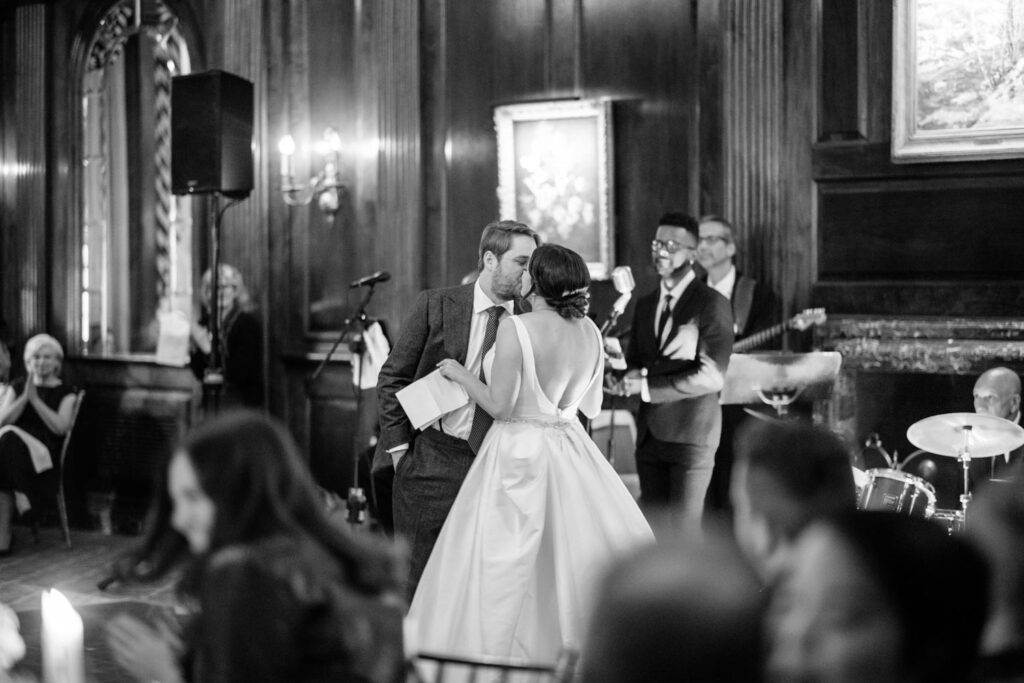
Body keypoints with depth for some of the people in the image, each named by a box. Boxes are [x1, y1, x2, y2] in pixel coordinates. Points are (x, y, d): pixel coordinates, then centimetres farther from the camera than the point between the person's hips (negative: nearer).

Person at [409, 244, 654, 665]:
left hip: (519, 455, -5)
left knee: (501, 567, 5)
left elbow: (499, 405, -16)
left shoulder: (515, 328, -17)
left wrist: (460, 373, -1)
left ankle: (492, 653, 14)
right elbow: (591, 406, 9)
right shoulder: (590, 332, 0)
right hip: (570, 453, 5)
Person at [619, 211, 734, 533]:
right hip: (650, 432, 6)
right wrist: (632, 377, -8)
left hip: (691, 435, -6)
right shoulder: (645, 304, 13)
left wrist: (646, 385, -14)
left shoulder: (712, 304, -7)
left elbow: (711, 376, -15)